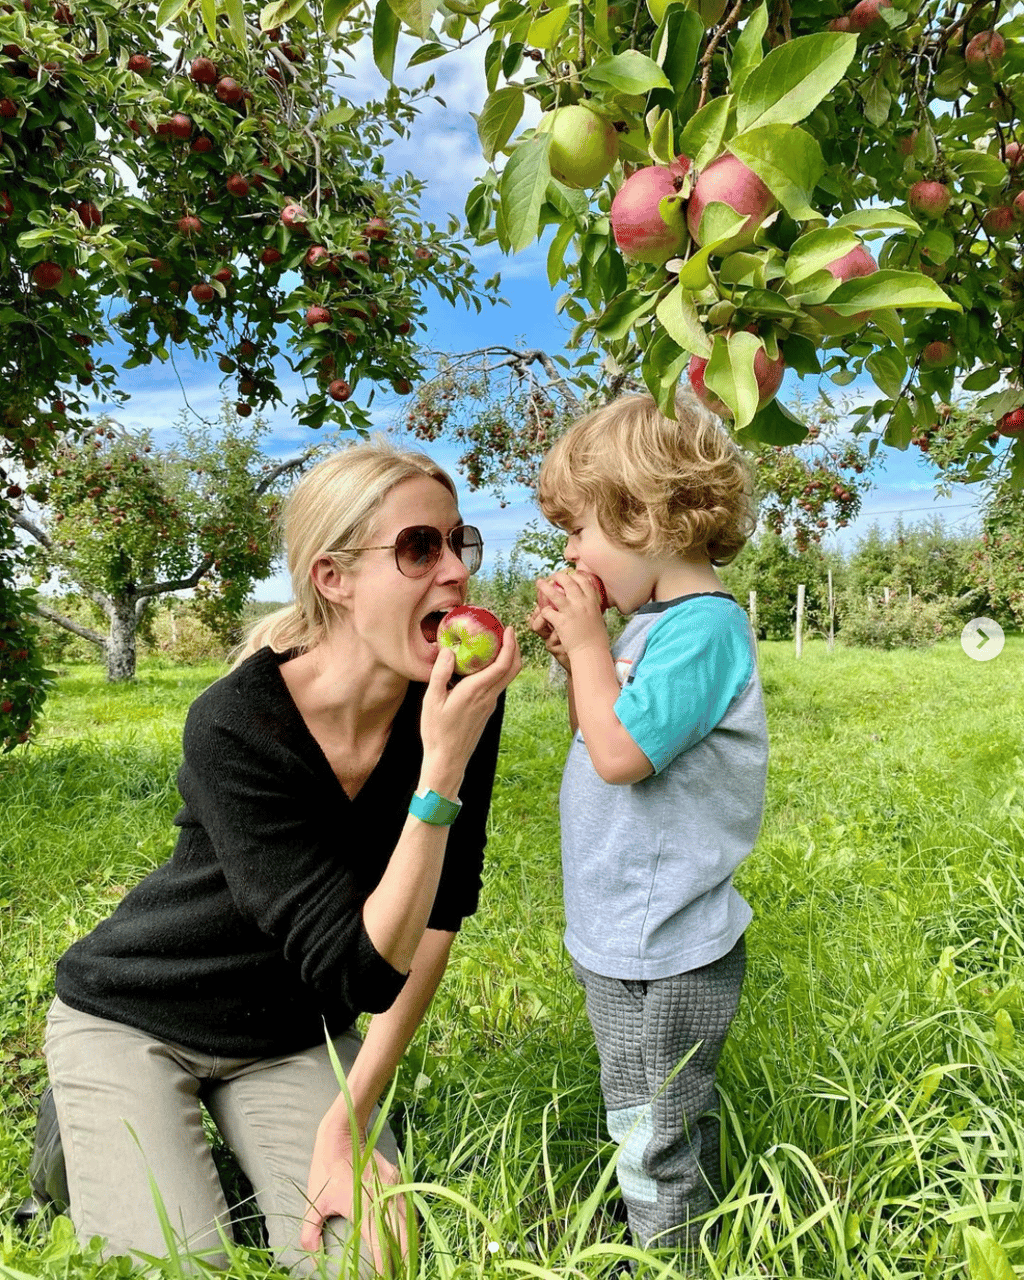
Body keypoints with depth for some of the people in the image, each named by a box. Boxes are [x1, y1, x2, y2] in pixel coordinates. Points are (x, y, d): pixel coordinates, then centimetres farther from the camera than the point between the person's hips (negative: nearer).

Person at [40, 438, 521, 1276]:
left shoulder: (460, 701, -18)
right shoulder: (236, 728, -32)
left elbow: (437, 920, -10)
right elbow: (363, 971, -33)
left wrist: (347, 1121, -9)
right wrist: (443, 766, -40)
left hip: (293, 1033, 4)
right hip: (133, 1020, -3)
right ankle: (91, 1132, 18)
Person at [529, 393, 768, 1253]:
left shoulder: (703, 626, -22)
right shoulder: (654, 622, 7)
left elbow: (621, 754, -28)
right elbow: (603, 739, 12)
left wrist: (590, 642, -18)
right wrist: (574, 653, 0)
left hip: (665, 953, -10)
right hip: (624, 938, 10)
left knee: (654, 1144, 10)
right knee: (666, 1129, 28)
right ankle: (665, 1240, 47)